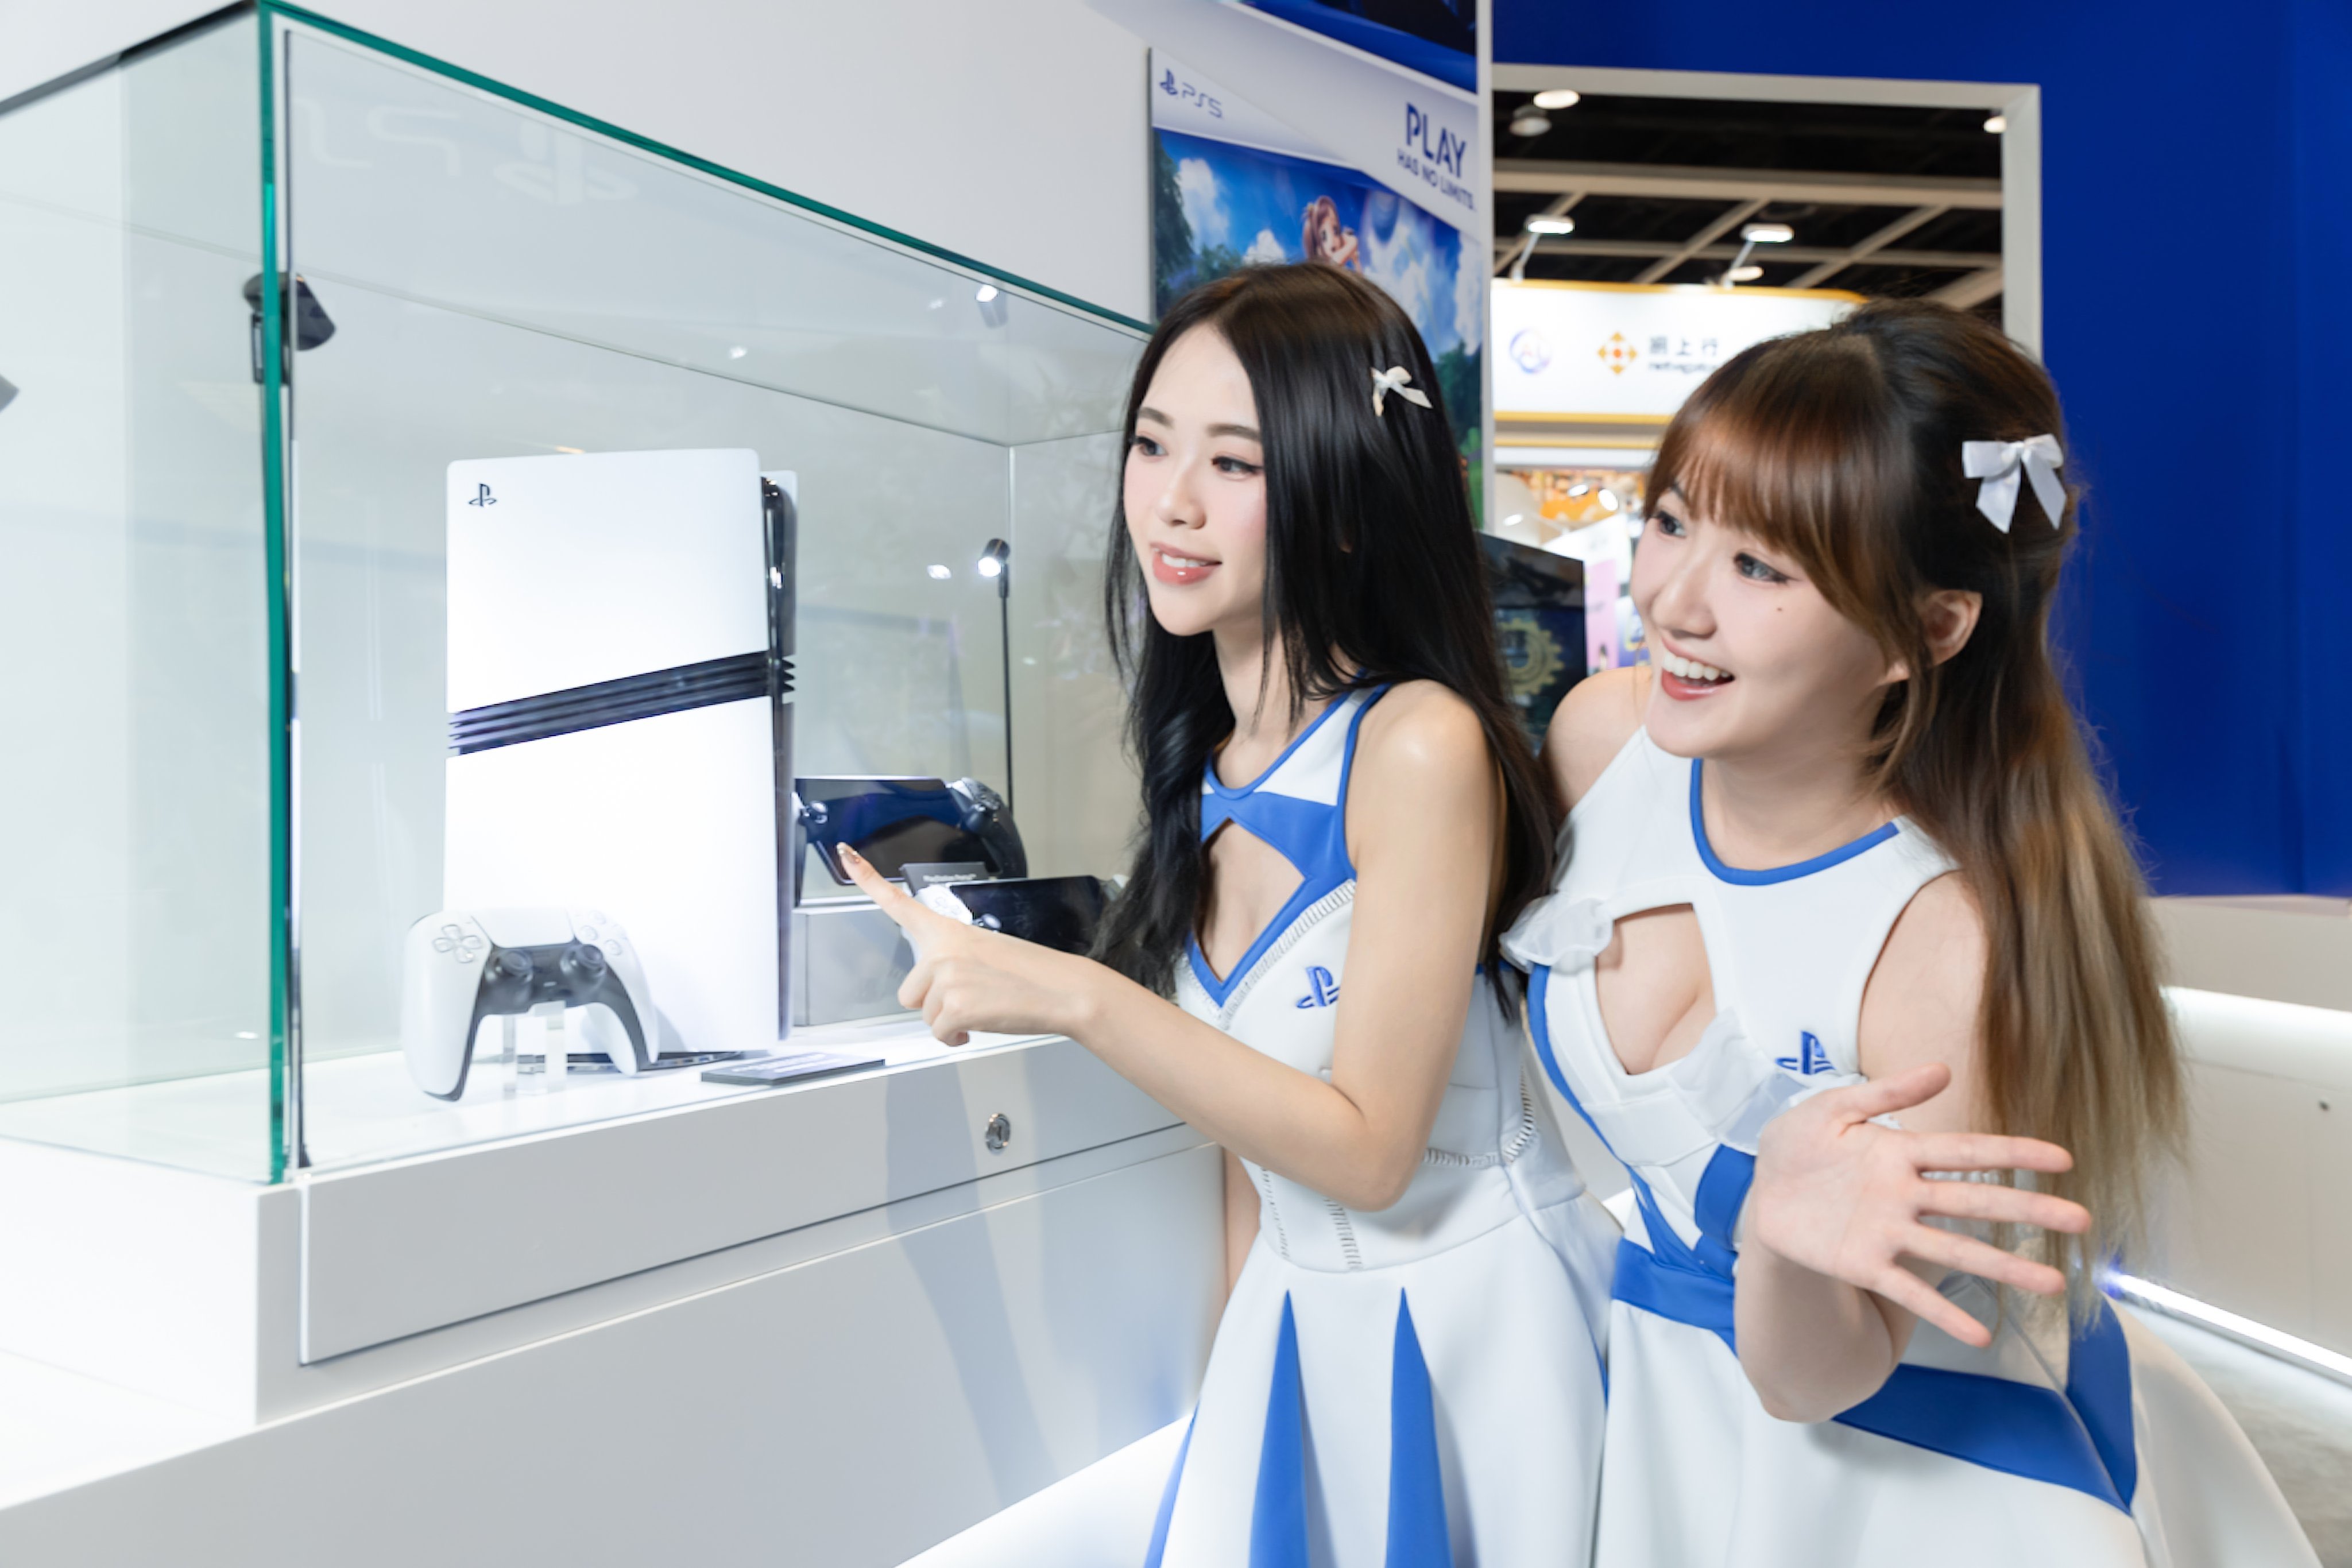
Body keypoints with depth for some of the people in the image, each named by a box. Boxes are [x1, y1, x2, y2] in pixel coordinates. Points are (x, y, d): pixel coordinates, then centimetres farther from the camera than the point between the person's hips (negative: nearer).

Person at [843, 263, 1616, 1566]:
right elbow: (1249, 1113, 8)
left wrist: (1074, 998, -26)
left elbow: (1366, 1147, -21)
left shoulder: (1421, 745, -21)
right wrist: (1229, 1384, 11)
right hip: (1298, 1323, 6)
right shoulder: (1208, 772, 0)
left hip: (1472, 1316, -5)